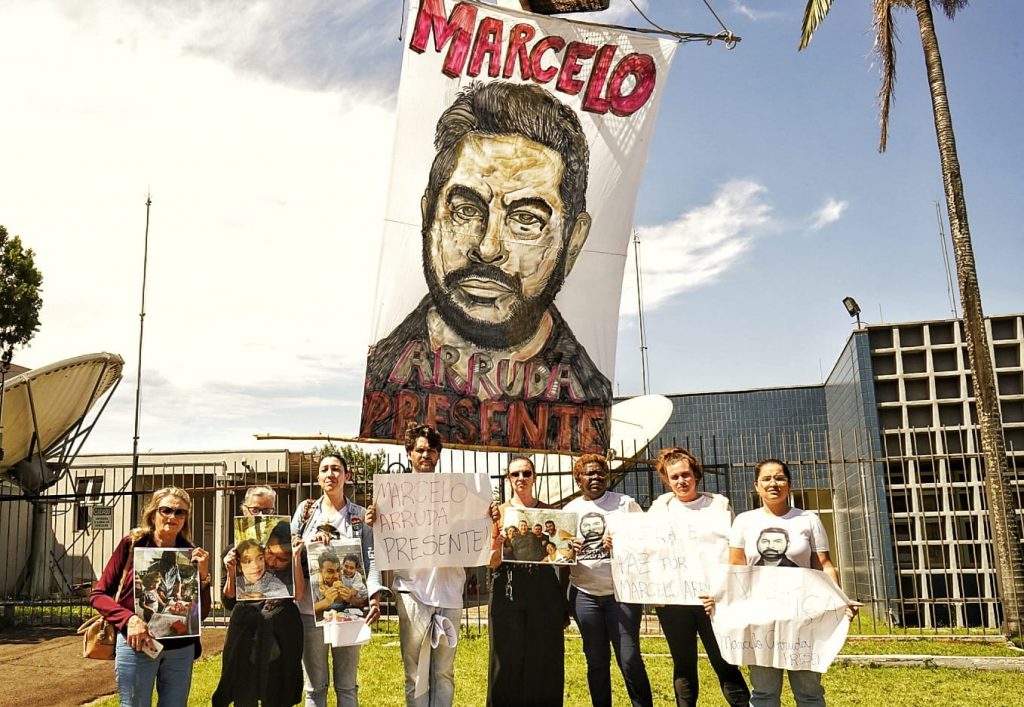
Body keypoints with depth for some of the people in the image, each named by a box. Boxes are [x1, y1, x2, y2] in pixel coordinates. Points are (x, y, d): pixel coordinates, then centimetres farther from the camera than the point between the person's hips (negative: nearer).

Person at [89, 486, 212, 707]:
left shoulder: (191, 554, 3)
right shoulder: (132, 544, -3)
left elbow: (202, 612, 3)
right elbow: (98, 594, -2)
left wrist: (203, 574, -11)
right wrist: (129, 619, -17)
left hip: (181, 649, 3)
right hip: (136, 644, -3)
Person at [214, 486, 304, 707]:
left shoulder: (288, 547, 2)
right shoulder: (234, 552, 7)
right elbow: (228, 602, 5)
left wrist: (296, 557, -15)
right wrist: (231, 572, -10)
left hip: (282, 635, -1)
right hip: (245, 633, 1)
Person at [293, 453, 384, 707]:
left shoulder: (360, 515, 6)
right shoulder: (306, 510, 9)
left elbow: (370, 558, -3)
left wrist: (375, 596, -19)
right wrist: (308, 542, -15)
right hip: (310, 608, 1)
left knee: (346, 685, 8)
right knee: (315, 685, 8)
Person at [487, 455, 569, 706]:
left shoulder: (550, 512, 8)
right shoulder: (499, 512, 6)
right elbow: (492, 561, 2)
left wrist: (564, 605, 6)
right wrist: (502, 540, -19)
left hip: (544, 591, 1)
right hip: (508, 592, -1)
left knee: (545, 663, 3)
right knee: (508, 662, 2)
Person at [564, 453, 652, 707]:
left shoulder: (625, 503, 2)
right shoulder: (569, 510, 10)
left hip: (621, 592, -2)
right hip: (585, 594, 3)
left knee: (630, 659, -5)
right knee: (596, 660, 10)